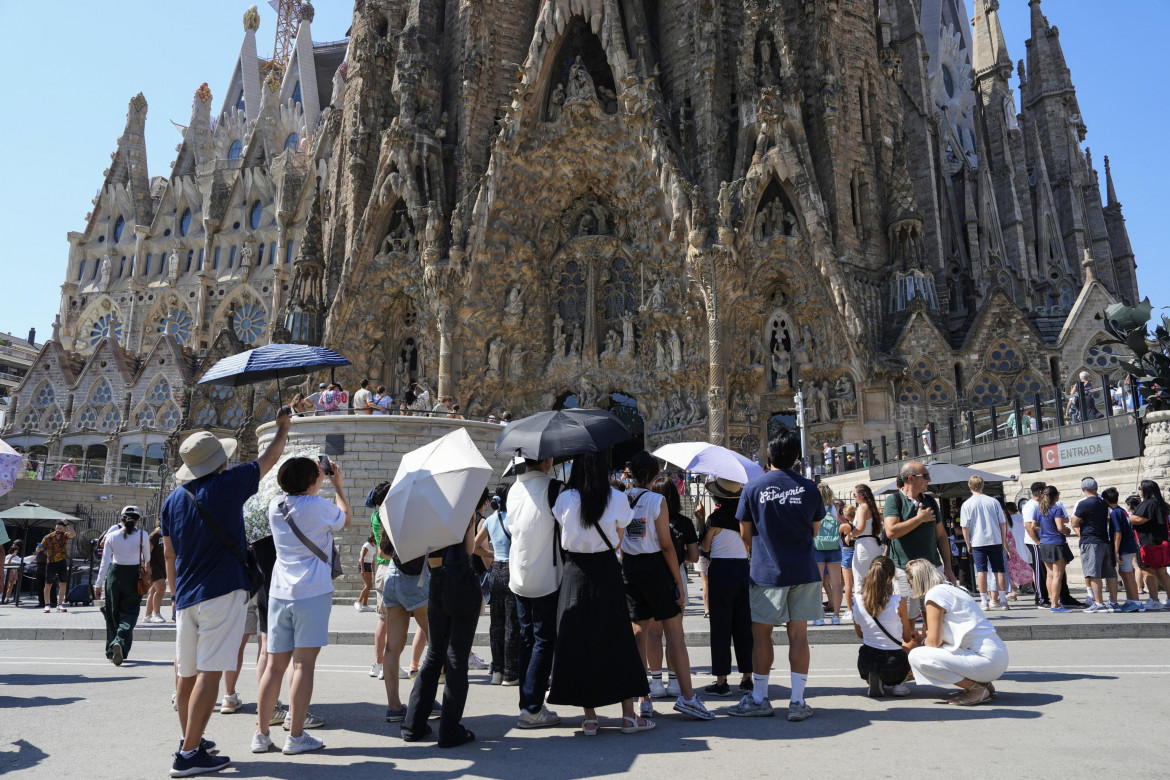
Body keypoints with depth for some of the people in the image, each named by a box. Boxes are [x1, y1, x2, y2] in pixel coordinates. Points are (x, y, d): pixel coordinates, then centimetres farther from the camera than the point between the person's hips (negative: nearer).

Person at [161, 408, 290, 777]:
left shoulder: (174, 499, 8)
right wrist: (283, 426, 24)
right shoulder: (227, 485, -8)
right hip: (222, 593, -7)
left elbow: (169, 555, 14)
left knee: (188, 673, 16)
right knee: (210, 672, -5)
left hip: (187, 597, 7)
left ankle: (191, 740, 31)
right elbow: (270, 458, 6)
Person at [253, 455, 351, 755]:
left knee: (275, 665, 10)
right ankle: (295, 737, 2)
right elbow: (346, 519, 12)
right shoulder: (319, 506, -8)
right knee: (304, 664, -1)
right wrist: (338, 485, 21)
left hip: (279, 593, 6)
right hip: (312, 592, -6)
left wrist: (319, 481, 30)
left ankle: (261, 734, 16)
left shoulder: (276, 505, 8)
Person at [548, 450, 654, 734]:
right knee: (618, 640, 10)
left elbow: (563, 538, 3)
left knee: (580, 642, 8)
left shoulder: (564, 500, -6)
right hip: (607, 572, 0)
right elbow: (618, 541, 3)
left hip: (575, 575, 0)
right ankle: (629, 715, 14)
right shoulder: (617, 499, -7)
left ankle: (589, 718, 13)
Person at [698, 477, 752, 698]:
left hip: (721, 570, -5)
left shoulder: (715, 518, -12)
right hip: (743, 568, 5)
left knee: (721, 626, 2)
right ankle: (747, 677, 18)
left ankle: (721, 681, 5)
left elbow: (705, 547, -3)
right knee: (744, 624, 13)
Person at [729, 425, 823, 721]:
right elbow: (815, 530, 11)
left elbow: (745, 535, 0)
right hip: (804, 571, 2)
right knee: (798, 633, 6)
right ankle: (797, 701, 10)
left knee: (761, 633, 6)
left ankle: (758, 699, 13)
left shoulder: (753, 488, -6)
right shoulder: (809, 488, 0)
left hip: (767, 572, -2)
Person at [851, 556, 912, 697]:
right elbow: (907, 638, -1)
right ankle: (897, 683, 11)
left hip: (865, 665, 2)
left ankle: (874, 681, 12)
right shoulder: (898, 602, -16)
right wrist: (912, 633, 23)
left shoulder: (857, 600, -7)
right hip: (893, 665, -2)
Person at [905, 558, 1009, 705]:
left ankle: (976, 689, -6)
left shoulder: (935, 594, -11)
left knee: (917, 656, -16)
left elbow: (934, 641, -10)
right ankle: (984, 684, 14)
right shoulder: (949, 588, 16)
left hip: (988, 660, -10)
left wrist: (921, 641, 9)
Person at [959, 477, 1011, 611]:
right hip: (995, 541, 2)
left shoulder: (967, 504, -5)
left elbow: (965, 527, -6)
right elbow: (1003, 523, 5)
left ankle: (984, 601, 1)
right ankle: (1002, 600, 9)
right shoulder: (993, 501, 3)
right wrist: (1004, 541, 13)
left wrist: (968, 544, 4)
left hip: (978, 542, -2)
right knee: (999, 570, 7)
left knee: (981, 571, 1)